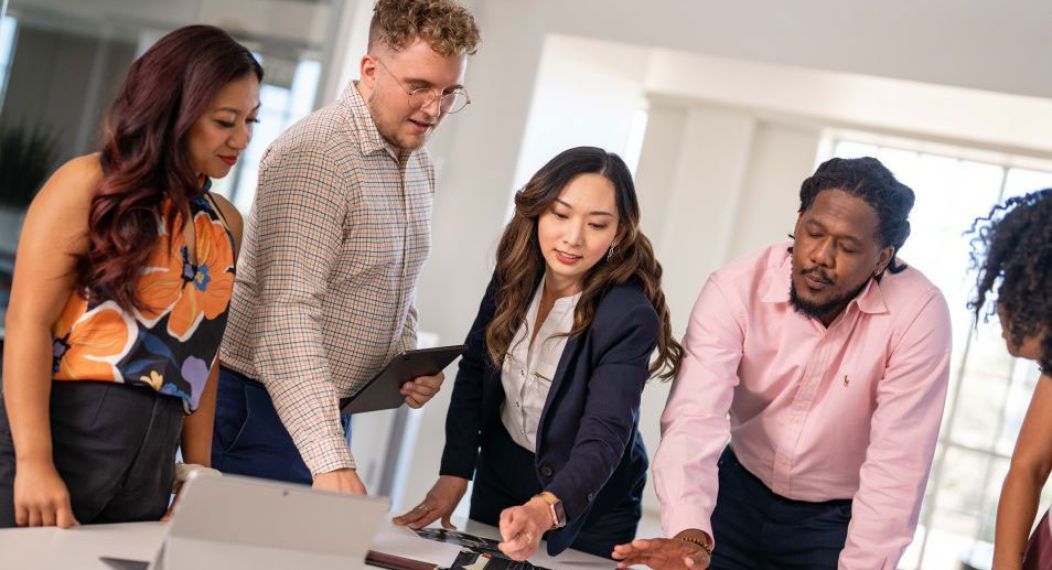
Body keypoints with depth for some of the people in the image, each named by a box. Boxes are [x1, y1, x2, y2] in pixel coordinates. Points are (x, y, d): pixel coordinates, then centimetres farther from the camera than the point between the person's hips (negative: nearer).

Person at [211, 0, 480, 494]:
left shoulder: (420, 167, 9)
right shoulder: (314, 156, -20)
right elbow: (287, 314, -28)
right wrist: (331, 461, -36)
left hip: (330, 410, 8)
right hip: (261, 409, -8)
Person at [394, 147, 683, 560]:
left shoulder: (630, 318, -27)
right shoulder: (515, 274, -11)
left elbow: (604, 437, -33)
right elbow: (474, 370, -2)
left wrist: (546, 509, -51)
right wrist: (454, 473, -11)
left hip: (585, 506, -5)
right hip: (499, 475, 5)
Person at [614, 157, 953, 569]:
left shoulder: (918, 313, -23)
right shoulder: (735, 289, -20)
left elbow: (897, 464, -24)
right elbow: (694, 419, -30)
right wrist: (690, 533, -45)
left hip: (838, 520, -1)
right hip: (740, 496, 1)